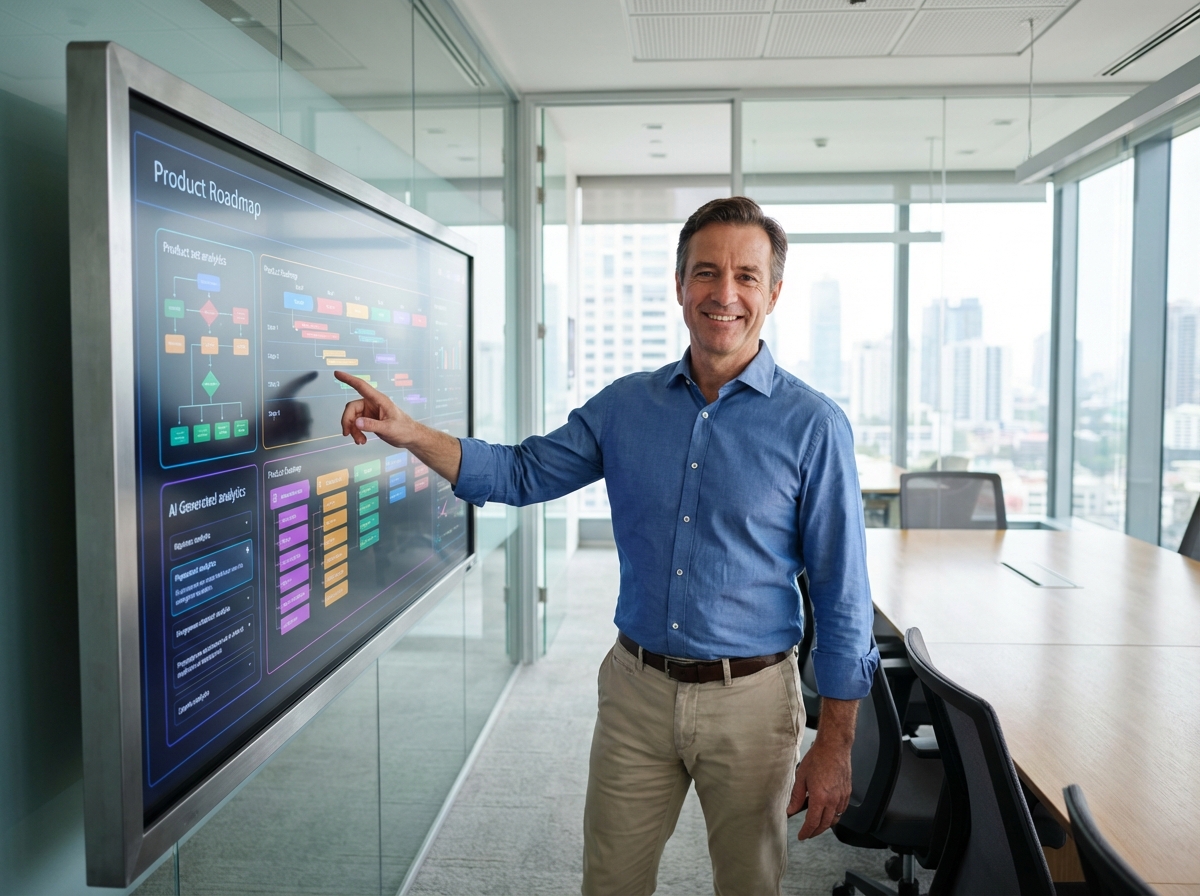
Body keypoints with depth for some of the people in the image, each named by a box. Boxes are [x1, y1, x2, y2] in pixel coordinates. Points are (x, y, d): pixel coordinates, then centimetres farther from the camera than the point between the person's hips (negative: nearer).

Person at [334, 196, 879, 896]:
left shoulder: (813, 425, -10)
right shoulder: (627, 405, 1)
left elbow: (841, 595, -8)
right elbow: (522, 473, 7)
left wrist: (835, 746, -8)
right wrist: (408, 432, -7)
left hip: (748, 701, -2)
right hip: (637, 688, 3)